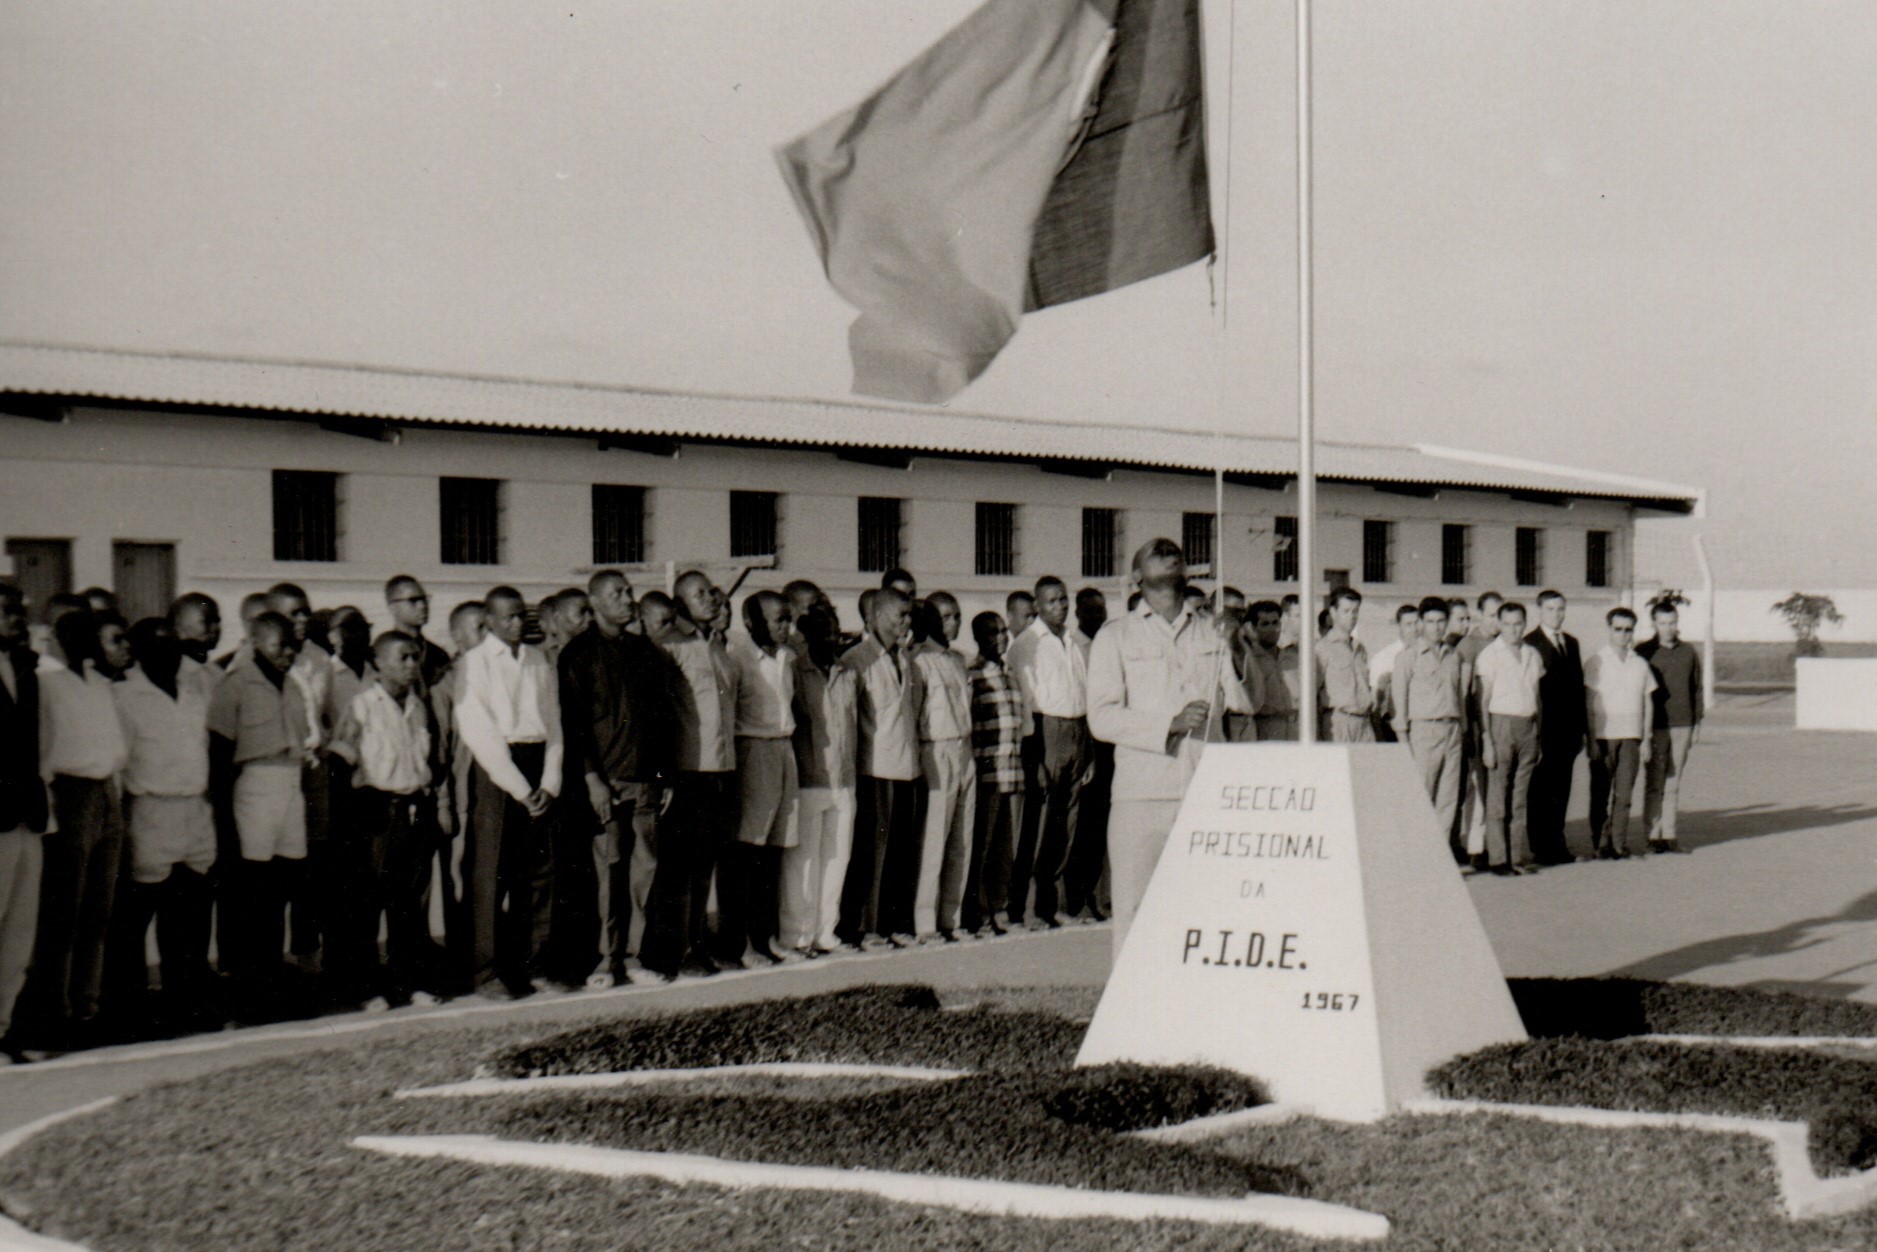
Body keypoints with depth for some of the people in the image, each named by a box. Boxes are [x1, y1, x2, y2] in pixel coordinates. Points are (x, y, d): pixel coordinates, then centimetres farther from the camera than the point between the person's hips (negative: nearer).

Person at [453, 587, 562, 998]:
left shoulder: (539, 661, 14)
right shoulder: (473, 663, -1)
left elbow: (553, 722, 12)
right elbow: (479, 733, -7)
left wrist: (549, 782, -2)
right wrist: (518, 788, -11)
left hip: (538, 768, 5)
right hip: (494, 770, -4)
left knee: (539, 871, 5)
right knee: (491, 874, -4)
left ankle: (533, 964, 13)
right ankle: (487, 972, 2)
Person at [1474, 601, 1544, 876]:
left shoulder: (1533, 655, 12)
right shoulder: (1489, 654, -3)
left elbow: (1538, 697, 18)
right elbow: (1482, 700, -6)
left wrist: (1538, 736, 12)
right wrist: (1486, 740, -12)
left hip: (1528, 725, 5)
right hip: (1501, 723, -5)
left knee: (1521, 796, 9)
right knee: (1497, 794, -3)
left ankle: (1520, 856, 14)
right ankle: (1497, 858, 2)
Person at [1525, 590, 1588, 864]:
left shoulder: (1572, 642, 16)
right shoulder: (1529, 644, -6)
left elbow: (1579, 683, 17)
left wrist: (1582, 726, 12)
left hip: (1569, 728, 6)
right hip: (1545, 728, -6)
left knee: (1562, 790, 10)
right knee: (1542, 790, -1)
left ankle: (1556, 844, 18)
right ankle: (1541, 847, 5)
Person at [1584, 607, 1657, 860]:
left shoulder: (1640, 664, 10)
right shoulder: (1596, 663, -1)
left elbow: (1648, 703, 14)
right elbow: (1589, 704, -3)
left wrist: (1646, 739, 8)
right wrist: (1592, 741, -8)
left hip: (1631, 737, 3)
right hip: (1603, 736, -3)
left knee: (1624, 793, 2)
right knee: (1601, 794, 2)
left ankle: (1619, 843, 9)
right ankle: (1601, 844, 9)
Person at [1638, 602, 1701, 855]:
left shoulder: (1689, 652, 9)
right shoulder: (1644, 653, 0)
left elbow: (1696, 689, 14)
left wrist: (1697, 723, 10)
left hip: (1682, 726, 3)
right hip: (1655, 727, -3)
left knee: (1673, 783, 4)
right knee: (1653, 784, -2)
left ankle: (1669, 834, 8)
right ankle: (1653, 835, 1)